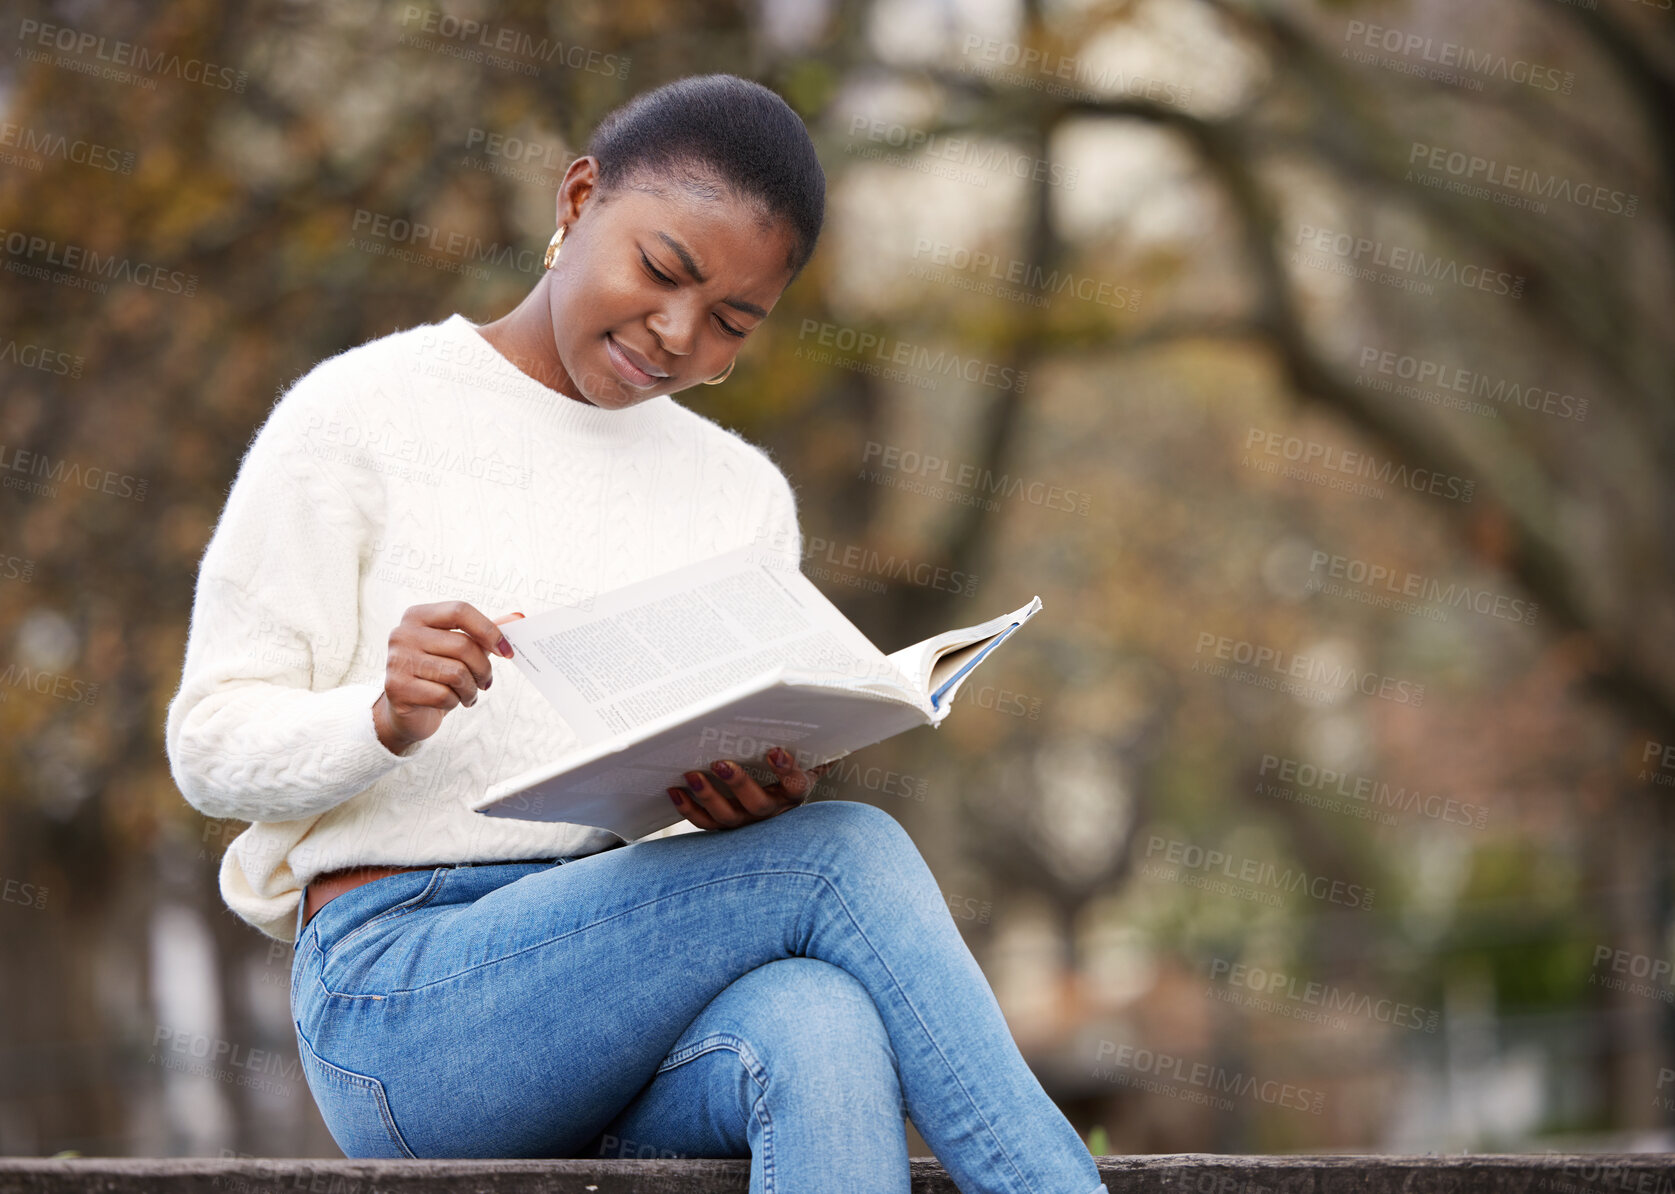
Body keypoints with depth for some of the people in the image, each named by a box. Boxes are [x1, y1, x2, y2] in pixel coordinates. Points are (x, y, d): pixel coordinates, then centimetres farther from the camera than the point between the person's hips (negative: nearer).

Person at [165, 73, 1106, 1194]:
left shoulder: (744, 496, 18)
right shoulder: (360, 416, 3)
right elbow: (212, 743, 0)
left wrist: (757, 804, -9)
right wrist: (385, 719, -22)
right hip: (400, 996, -4)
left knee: (823, 1029, -35)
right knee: (850, 854, -27)